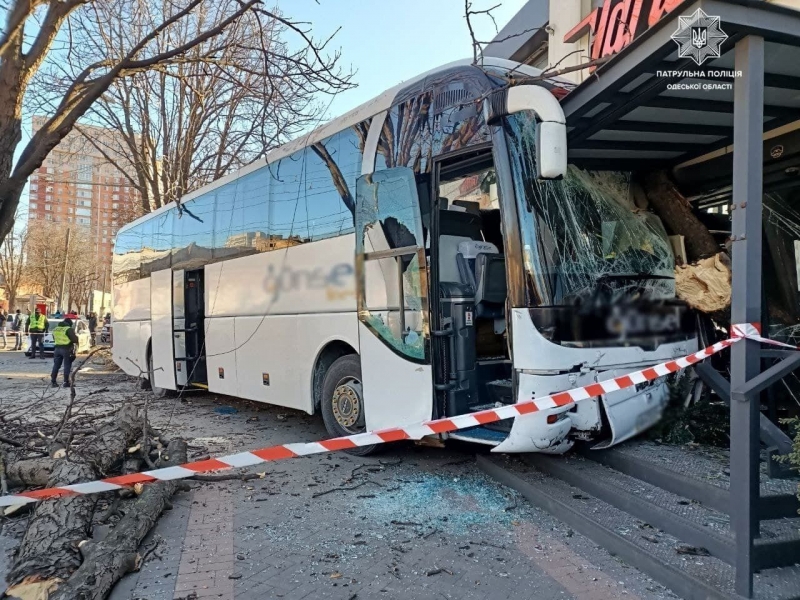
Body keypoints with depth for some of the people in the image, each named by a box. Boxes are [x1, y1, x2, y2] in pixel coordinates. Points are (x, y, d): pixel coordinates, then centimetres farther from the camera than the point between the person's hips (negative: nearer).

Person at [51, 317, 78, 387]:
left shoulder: (55, 329, 13)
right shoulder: (69, 329, -9)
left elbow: (54, 338, 23)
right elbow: (75, 339, -14)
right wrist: (75, 335, 6)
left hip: (57, 348, 6)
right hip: (67, 349, -6)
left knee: (56, 365, 12)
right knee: (67, 366, 0)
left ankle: (53, 381, 13)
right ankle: (66, 382, -2)